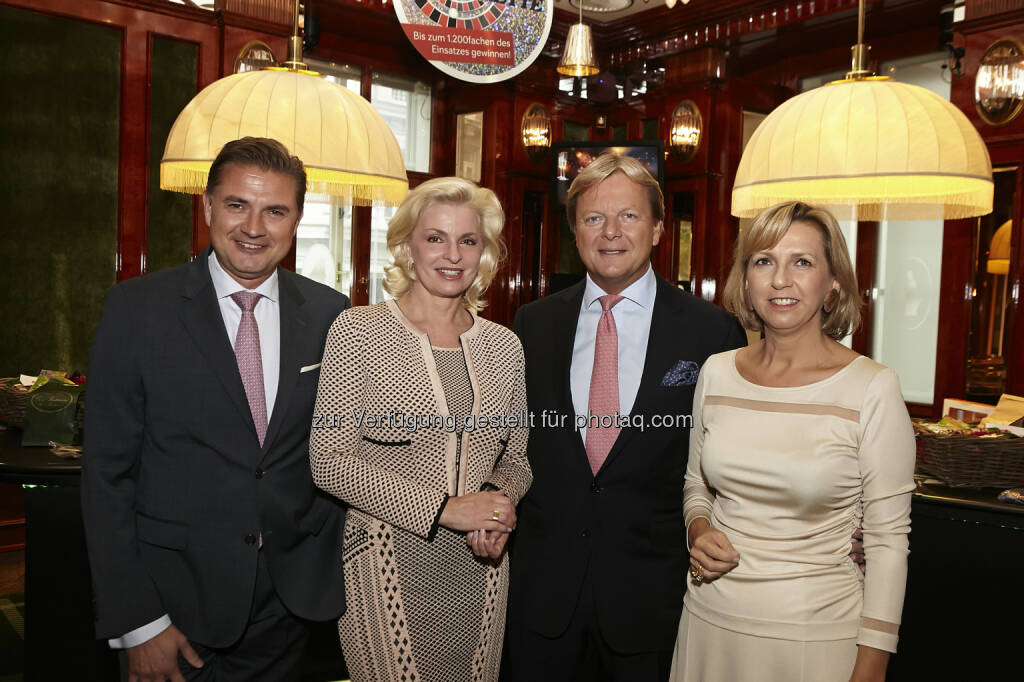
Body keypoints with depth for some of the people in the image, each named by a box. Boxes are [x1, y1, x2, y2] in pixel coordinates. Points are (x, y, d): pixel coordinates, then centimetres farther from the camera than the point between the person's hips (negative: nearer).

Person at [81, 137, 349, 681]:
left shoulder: (329, 313, -2)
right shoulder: (137, 307, -9)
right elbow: (108, 472, -8)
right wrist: (136, 623, -10)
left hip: (289, 597, 3)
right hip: (175, 597, -2)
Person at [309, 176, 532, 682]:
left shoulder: (503, 346, 5)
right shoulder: (358, 330, -7)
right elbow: (329, 463, -11)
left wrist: (499, 499, -10)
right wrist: (443, 507, -17)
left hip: (481, 569, 4)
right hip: (390, 566, -4)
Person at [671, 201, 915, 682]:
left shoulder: (872, 388, -13)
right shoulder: (716, 373, -1)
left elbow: (887, 538, -9)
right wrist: (698, 528, -8)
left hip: (815, 630, -3)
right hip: (711, 617, 4)